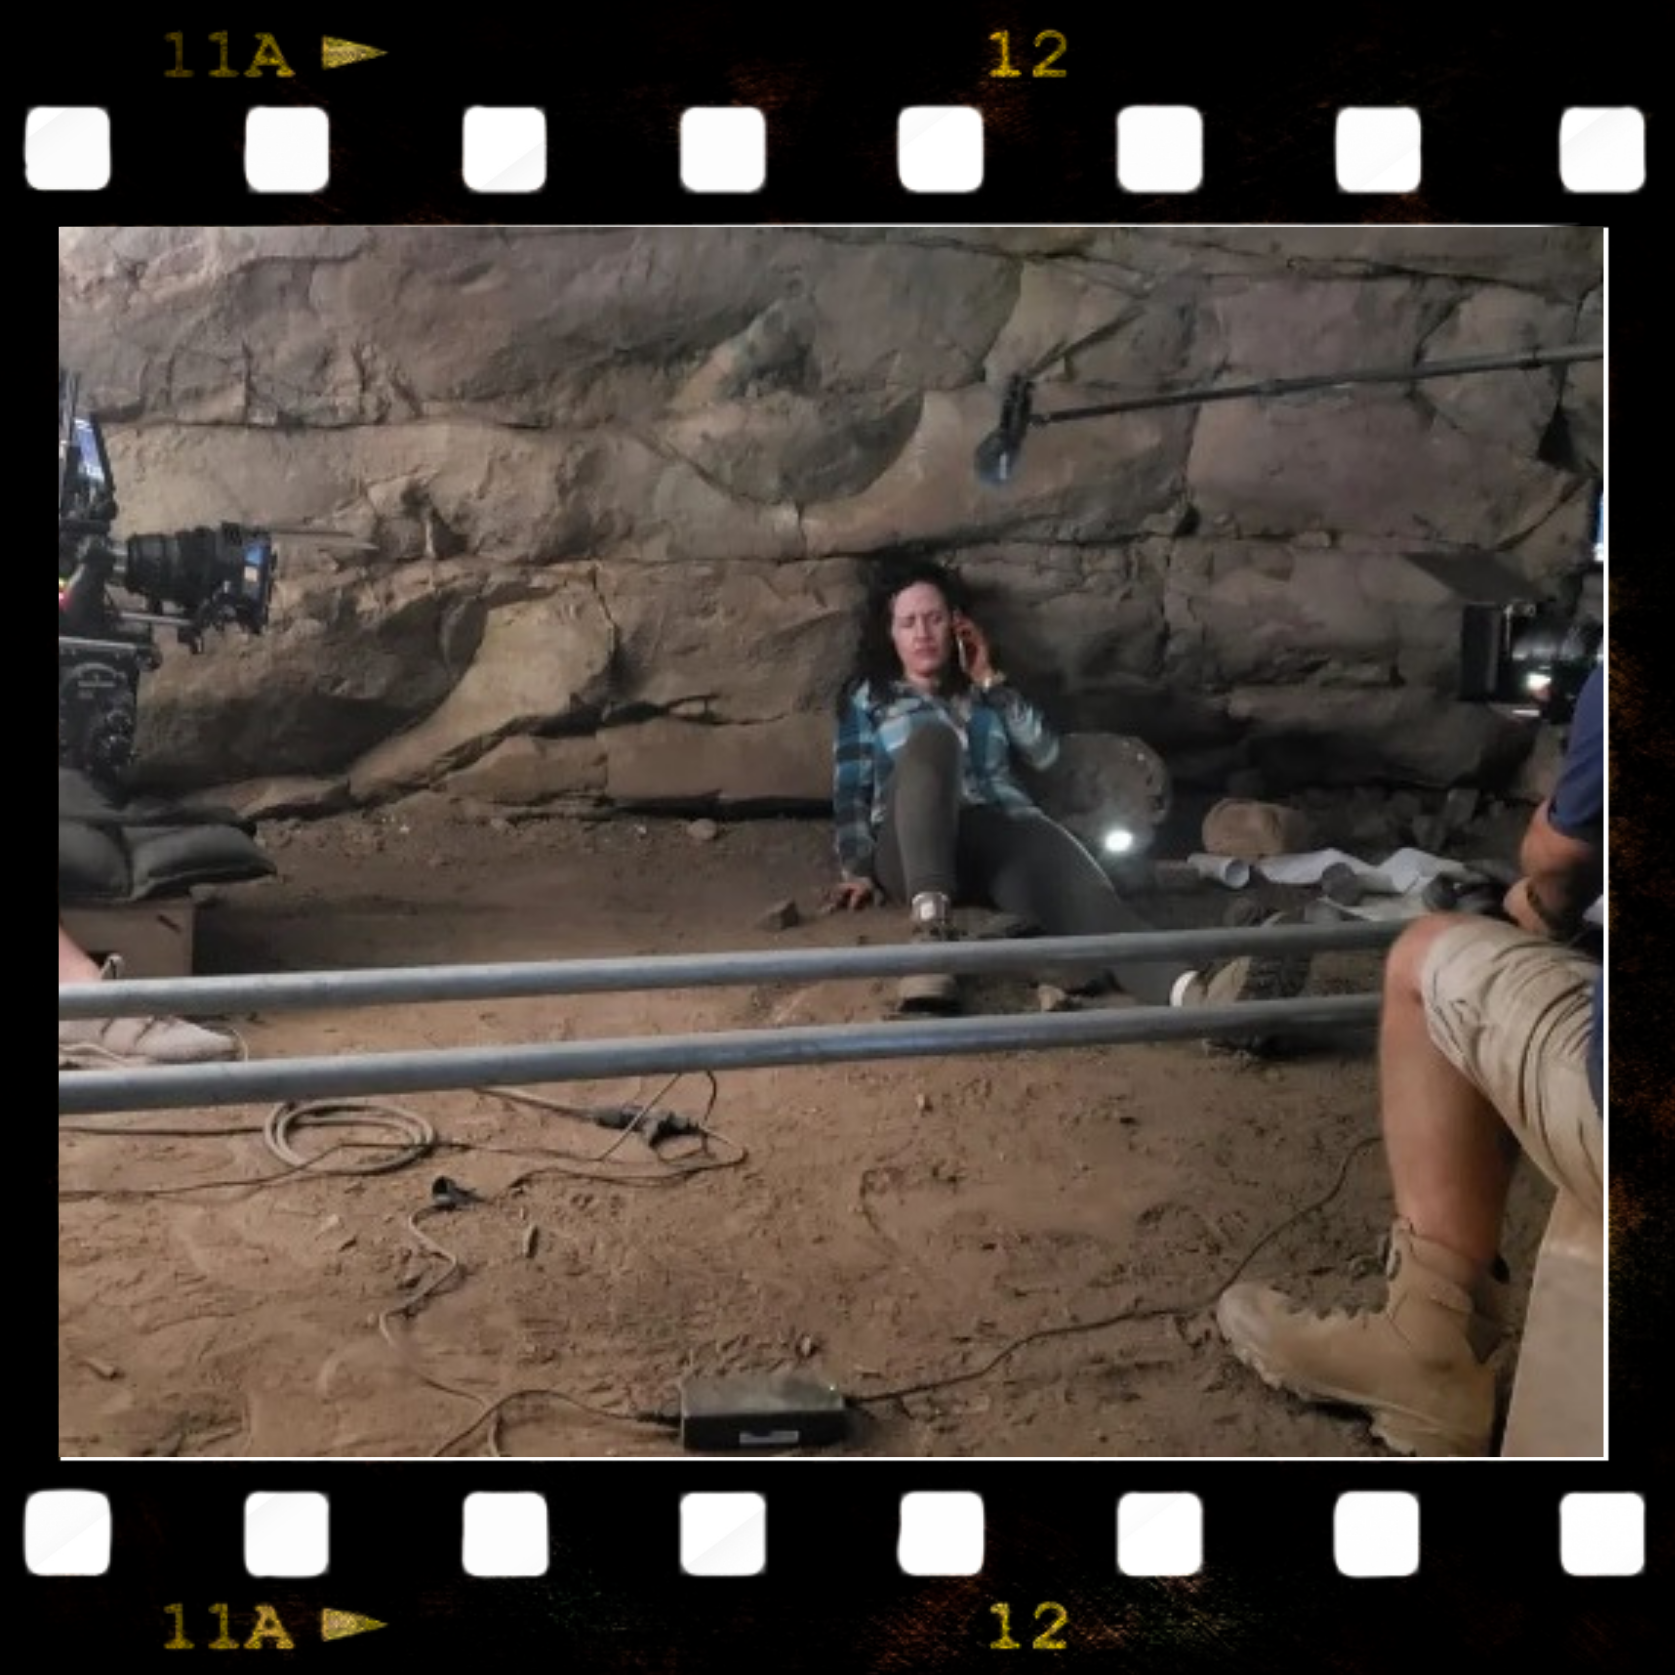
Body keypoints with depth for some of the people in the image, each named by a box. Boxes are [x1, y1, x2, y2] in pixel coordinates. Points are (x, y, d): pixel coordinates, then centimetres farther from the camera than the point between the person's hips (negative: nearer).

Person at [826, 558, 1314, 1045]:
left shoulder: (981, 694, 31)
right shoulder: (867, 696, 23)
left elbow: (1046, 752, 17)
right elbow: (851, 790, 11)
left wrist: (990, 680, 12)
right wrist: (856, 868, -5)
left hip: (1004, 831, 2)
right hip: (915, 849, -2)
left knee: (1080, 886, -35)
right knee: (931, 738, -35)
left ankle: (1196, 993, -71)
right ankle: (930, 927, -58)